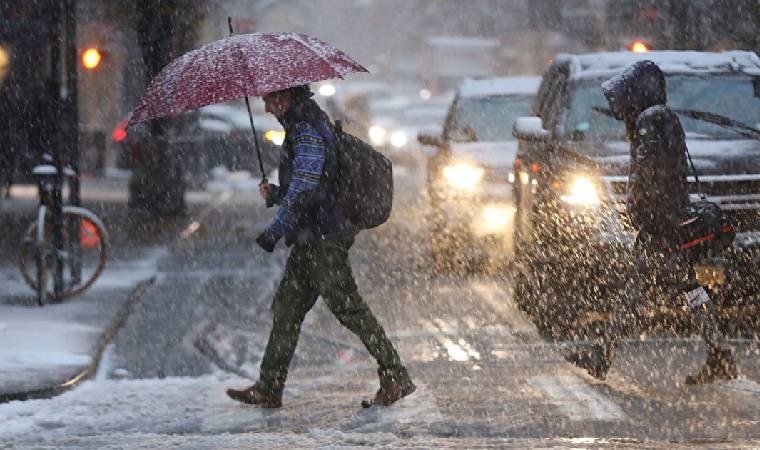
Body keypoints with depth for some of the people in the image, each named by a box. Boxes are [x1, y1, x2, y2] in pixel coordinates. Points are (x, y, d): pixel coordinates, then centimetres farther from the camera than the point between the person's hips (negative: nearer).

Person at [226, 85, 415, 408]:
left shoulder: (307, 132, -15)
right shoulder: (304, 127, 18)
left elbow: (304, 191, -23)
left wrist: (274, 232, -20)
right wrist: (275, 194, 9)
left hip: (323, 239, -10)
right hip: (311, 240, 10)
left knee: (347, 307, -8)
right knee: (287, 308, 11)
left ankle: (395, 378, -4)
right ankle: (268, 389, 15)